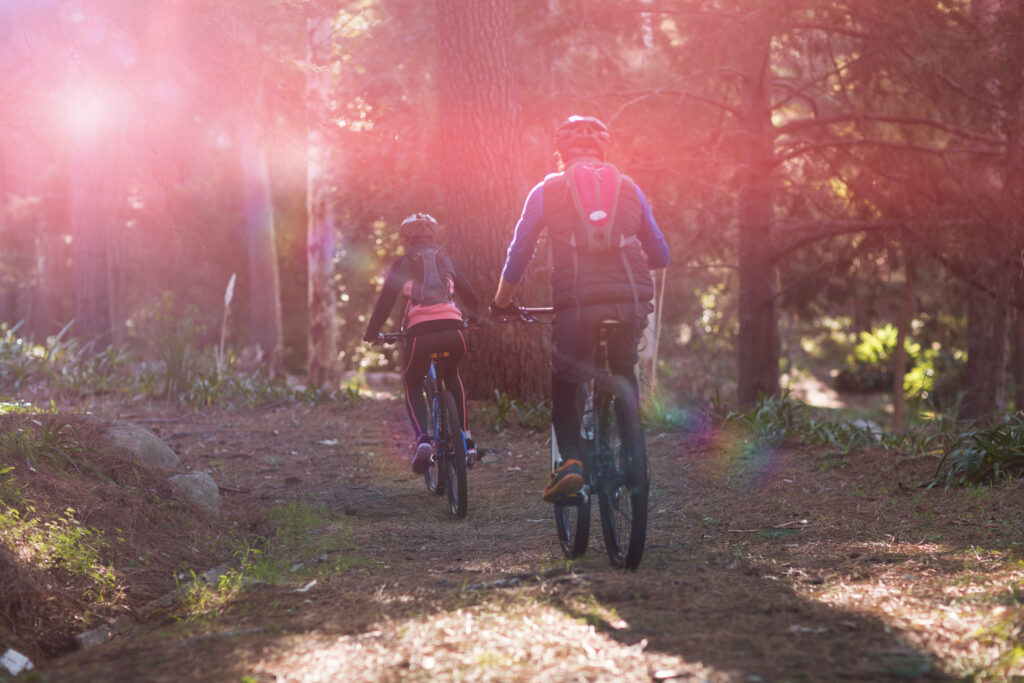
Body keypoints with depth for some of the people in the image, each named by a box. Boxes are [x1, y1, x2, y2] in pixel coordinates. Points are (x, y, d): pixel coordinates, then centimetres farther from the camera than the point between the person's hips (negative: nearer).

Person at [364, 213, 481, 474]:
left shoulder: (403, 263, 14)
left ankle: (422, 439, -6)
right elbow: (469, 294, 31)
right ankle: (466, 437, 21)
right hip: (453, 330, 3)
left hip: (420, 332, -3)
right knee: (451, 376, 32)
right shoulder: (445, 259, 23)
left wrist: (372, 332, 20)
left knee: (413, 387, 20)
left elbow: (386, 300, 8)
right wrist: (473, 318, 51)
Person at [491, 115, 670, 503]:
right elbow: (660, 256, 24)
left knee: (564, 387, 14)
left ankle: (570, 461, -8)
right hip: (631, 300, 2)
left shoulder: (548, 190, 12)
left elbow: (518, 254, 12)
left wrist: (502, 302, 27)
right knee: (625, 374, 29)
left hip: (577, 302, -2)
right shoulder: (628, 188, 19)